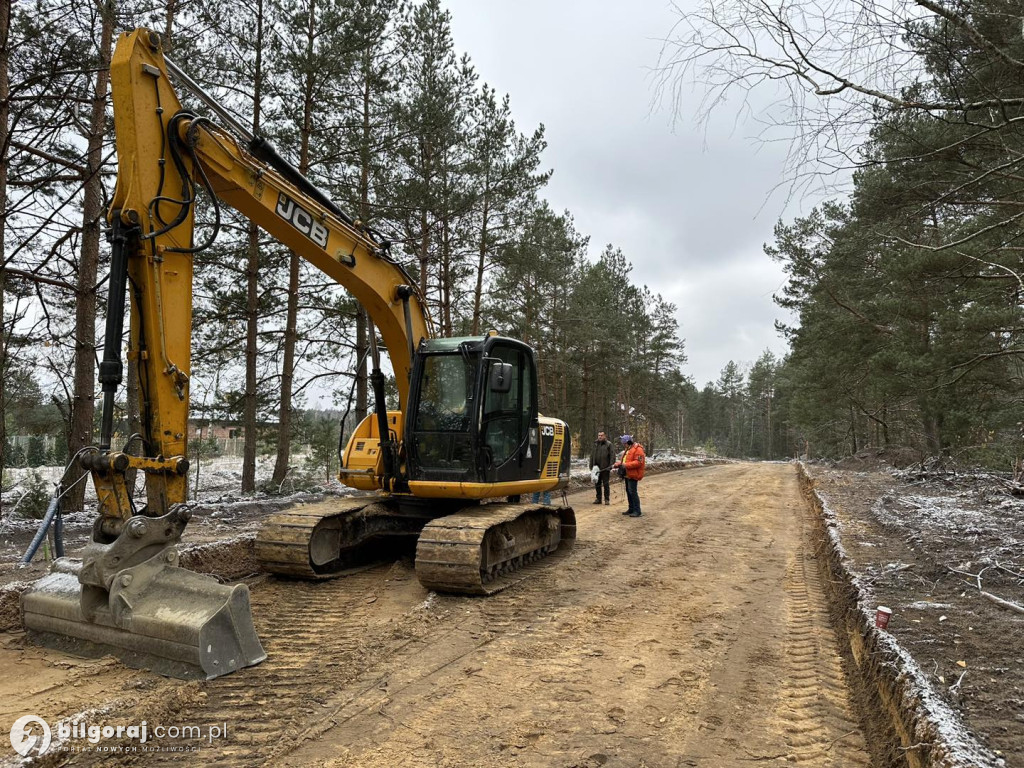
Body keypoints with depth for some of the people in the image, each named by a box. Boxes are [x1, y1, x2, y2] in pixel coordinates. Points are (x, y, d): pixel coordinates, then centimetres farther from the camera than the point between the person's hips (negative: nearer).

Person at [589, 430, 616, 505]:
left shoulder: (609, 444, -4)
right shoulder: (595, 444, 11)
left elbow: (612, 456, -8)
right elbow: (592, 455, 15)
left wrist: (611, 466, -16)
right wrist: (591, 465, 10)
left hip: (605, 468, -5)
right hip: (596, 468, 5)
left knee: (606, 484, 2)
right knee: (597, 484, 10)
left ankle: (607, 499, 9)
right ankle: (598, 499, 19)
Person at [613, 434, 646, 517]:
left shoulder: (638, 450, -16)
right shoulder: (628, 449, 16)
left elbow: (638, 462, -24)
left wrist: (626, 465, -26)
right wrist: (619, 463, 6)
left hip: (633, 475, -10)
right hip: (627, 474, 10)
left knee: (633, 492, -10)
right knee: (628, 491, 15)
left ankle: (637, 511, -5)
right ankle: (631, 509, 24)